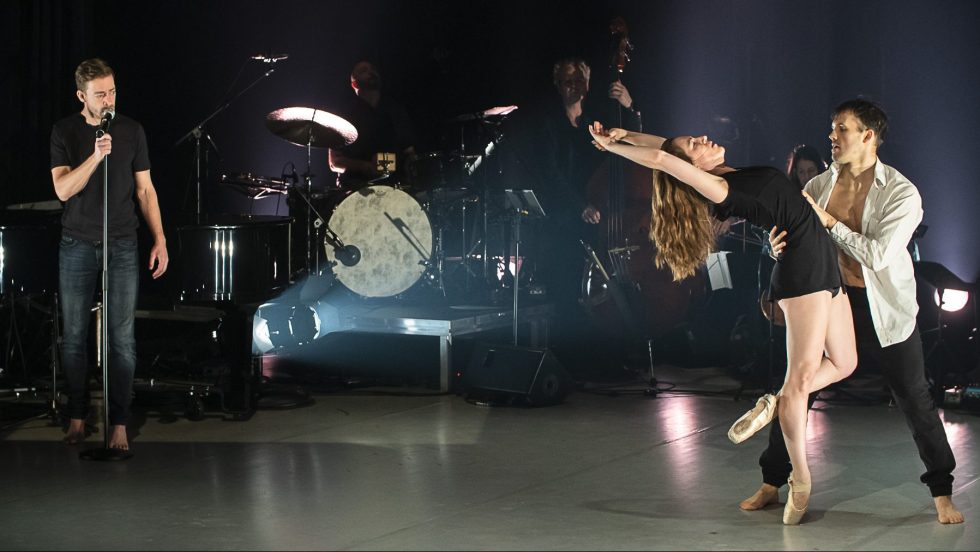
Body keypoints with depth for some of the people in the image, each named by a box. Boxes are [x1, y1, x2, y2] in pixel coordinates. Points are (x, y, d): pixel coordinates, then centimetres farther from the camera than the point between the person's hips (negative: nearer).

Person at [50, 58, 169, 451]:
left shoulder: (131, 131, 4)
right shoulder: (65, 132, 0)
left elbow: (145, 189, 7)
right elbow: (63, 190, -10)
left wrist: (159, 240, 1)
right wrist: (95, 156, -23)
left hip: (122, 245, 0)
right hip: (77, 245, 0)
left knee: (122, 337, -3)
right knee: (74, 336, 5)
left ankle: (119, 425, 2)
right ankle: (77, 418, 17)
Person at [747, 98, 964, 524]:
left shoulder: (901, 193, -13)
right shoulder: (817, 187, 1)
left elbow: (878, 255, -23)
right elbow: (797, 242, 5)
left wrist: (830, 222, -25)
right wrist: (780, 246, -20)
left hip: (885, 309, -3)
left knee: (914, 400, 3)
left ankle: (942, 492, 18)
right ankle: (771, 484, 18)